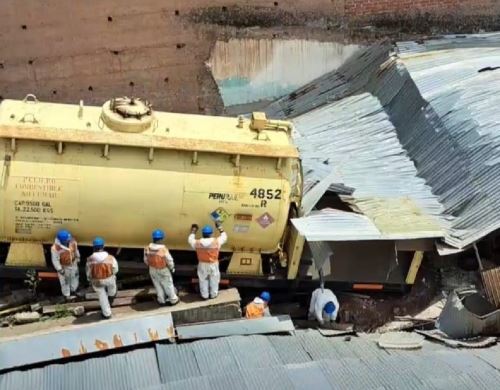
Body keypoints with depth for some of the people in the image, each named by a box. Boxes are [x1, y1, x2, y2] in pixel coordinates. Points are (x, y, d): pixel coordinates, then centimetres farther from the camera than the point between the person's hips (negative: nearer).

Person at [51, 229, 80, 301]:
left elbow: (76, 249, -3)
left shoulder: (72, 242, -25)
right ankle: (67, 295, 45)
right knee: (65, 281, 20)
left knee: (75, 277, 28)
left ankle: (73, 289, 58)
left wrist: (78, 258, 13)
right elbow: (55, 260, -24)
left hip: (73, 264, 4)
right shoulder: (55, 248, -37)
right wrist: (59, 270, -18)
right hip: (63, 266, -4)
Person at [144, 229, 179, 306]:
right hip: (163, 270, -4)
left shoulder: (148, 248, -18)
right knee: (168, 285, 17)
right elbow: (169, 260, -20)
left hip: (152, 270, 4)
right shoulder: (163, 249, -31)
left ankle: (161, 300, 37)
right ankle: (173, 300, 33)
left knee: (158, 285, 22)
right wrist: (172, 268, 0)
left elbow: (146, 260, -4)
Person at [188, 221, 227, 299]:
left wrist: (193, 231, 15)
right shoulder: (216, 241, -21)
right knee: (214, 280, 19)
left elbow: (190, 240, 4)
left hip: (202, 264, 1)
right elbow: (224, 237, -1)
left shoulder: (197, 243, -18)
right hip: (213, 264, 0)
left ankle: (205, 295, 31)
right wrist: (220, 228, 7)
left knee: (203, 280, 19)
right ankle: (214, 294, 34)